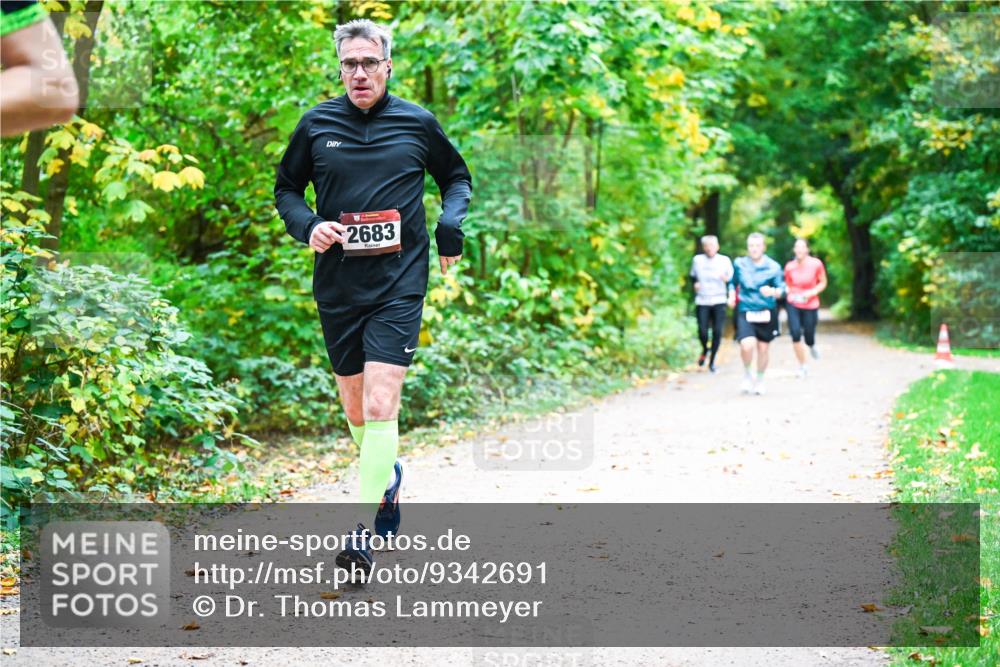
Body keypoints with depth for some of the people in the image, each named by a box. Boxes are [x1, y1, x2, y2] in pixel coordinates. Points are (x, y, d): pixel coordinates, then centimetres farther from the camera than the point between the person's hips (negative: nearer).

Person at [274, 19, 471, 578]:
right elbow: (287, 188, 14)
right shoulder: (317, 124, 3)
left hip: (399, 285, -3)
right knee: (355, 410, 12)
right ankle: (389, 476, 41)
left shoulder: (418, 123, 2)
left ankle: (367, 528, -13)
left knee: (380, 406, -15)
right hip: (337, 286, 3)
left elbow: (457, 176, 18)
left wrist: (451, 224, -1)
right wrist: (307, 225, -6)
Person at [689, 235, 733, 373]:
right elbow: (693, 277, 21)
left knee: (717, 332, -5)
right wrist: (695, 284, 0)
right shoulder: (697, 260, 6)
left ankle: (712, 360, 11)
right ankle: (705, 350, 26)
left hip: (719, 302, 0)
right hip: (702, 302, 0)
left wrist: (727, 279, -16)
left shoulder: (725, 260, 2)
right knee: (702, 332, -8)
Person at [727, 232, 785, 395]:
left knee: (763, 348, 11)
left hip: (767, 313, 1)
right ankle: (747, 374, 8)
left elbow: (781, 289, -4)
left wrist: (772, 291, -25)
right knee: (747, 345, -21)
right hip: (745, 311, -1)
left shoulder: (773, 267, -3)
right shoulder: (739, 264, 2)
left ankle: (760, 380, 35)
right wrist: (732, 296, 1)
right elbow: (733, 282, 18)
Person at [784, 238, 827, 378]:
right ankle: (802, 367, 2)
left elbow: (823, 283, 1)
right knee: (795, 334, -15)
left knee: (809, 339, 4)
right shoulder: (789, 267, -4)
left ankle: (811, 346, 46)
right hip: (793, 304, 1)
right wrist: (789, 293, -8)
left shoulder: (816, 264, -11)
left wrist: (812, 292, -15)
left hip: (810, 305, -1)